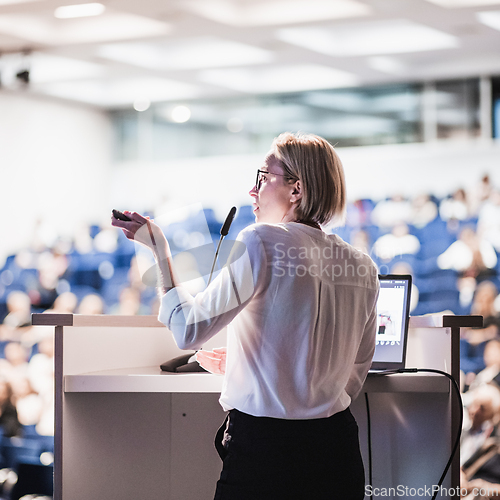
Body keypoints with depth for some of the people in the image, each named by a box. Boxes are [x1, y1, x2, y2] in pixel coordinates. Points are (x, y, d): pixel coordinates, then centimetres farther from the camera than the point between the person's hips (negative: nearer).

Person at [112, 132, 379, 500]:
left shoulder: (263, 242, -12)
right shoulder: (363, 268, 6)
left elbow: (189, 331, -12)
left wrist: (160, 249, 0)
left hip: (265, 449, -6)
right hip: (337, 451, 6)